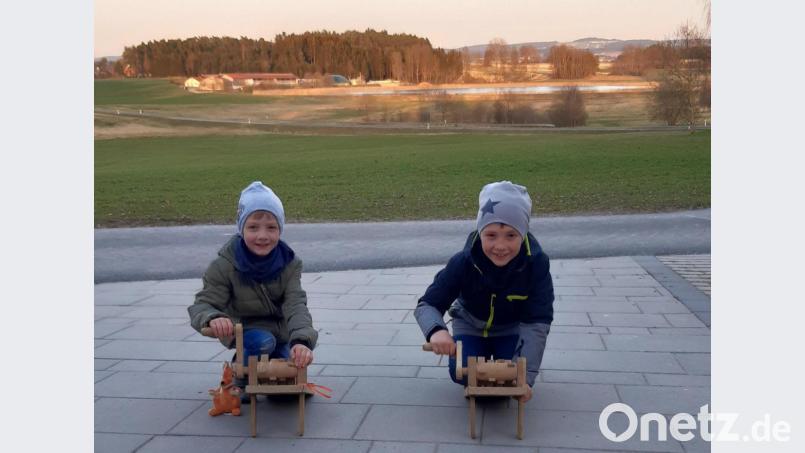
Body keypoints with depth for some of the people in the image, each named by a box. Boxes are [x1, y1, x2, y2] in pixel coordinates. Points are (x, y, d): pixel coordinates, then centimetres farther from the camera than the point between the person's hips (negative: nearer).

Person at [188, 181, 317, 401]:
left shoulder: (289, 262, -16)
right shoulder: (224, 265, -20)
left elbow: (296, 305, -25)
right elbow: (202, 304, -20)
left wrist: (302, 341, -46)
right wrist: (213, 318, -47)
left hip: (280, 334, 3)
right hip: (245, 331, -2)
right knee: (262, 342, -35)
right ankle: (242, 377, -2)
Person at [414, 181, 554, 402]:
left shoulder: (537, 264, -32)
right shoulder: (463, 262, -30)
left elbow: (537, 322, -31)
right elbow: (427, 304, -27)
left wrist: (525, 376, -40)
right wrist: (435, 330, -53)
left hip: (511, 329, 0)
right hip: (470, 325, 0)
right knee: (463, 374, -20)